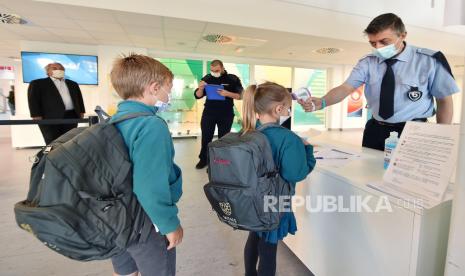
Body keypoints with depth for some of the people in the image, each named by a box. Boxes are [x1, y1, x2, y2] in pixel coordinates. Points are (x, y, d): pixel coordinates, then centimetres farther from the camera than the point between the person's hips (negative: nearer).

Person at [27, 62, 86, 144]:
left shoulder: (73, 84, 20)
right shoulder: (38, 83, 6)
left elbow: (79, 98, 20)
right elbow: (33, 100, -1)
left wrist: (81, 112, 11)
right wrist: (36, 116, -10)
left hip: (71, 117, 4)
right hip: (51, 118, -3)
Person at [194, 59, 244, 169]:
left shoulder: (233, 79, -4)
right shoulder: (207, 78, 1)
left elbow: (240, 95, -7)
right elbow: (198, 96, 3)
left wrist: (227, 93, -23)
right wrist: (201, 88, -19)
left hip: (226, 114, -1)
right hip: (209, 112, 2)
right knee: (206, 137, 6)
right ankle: (203, 159, 22)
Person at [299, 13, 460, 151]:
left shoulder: (429, 60, -7)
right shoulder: (367, 62, -2)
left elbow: (445, 101, -2)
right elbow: (345, 88, -14)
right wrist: (321, 102, -34)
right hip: (375, 131, 3)